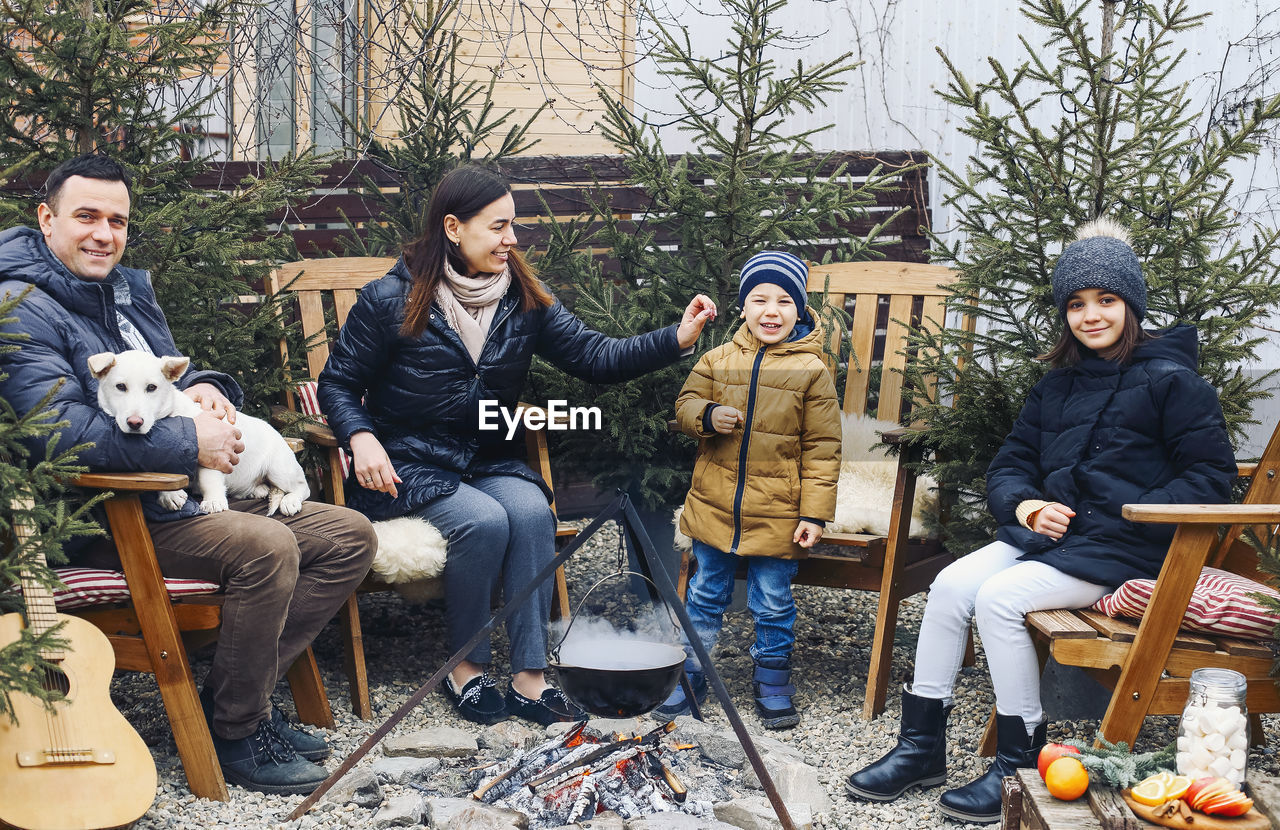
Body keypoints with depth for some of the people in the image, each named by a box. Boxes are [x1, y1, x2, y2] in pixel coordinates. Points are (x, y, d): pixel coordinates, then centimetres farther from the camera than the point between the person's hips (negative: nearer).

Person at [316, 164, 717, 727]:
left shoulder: (522, 300, 3)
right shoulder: (390, 301, -8)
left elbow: (595, 356, -5)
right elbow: (338, 384, 0)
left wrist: (677, 339, -19)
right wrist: (362, 437, -21)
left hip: (492, 459, 4)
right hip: (409, 464, -4)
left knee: (532, 511, -28)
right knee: (484, 520, -31)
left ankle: (529, 678, -23)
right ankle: (466, 668, -10)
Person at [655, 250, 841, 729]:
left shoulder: (811, 371, -6)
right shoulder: (718, 360, 2)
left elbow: (821, 449, -5)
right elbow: (685, 404, 10)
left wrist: (814, 513, -10)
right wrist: (708, 417, -14)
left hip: (777, 515, -2)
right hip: (714, 506, 3)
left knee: (773, 605, 9)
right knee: (706, 596, 16)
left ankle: (772, 684, 28)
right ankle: (689, 678, 30)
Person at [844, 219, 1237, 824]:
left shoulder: (1170, 382, -5)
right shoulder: (1058, 384, 15)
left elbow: (1212, 474, -8)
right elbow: (1009, 464, 16)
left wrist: (1128, 518, -16)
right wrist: (1025, 505, -7)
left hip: (1121, 551, -6)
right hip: (1045, 531, 7)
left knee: (999, 597, -26)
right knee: (951, 585, -16)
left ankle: (1020, 765, -12)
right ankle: (921, 746, -6)